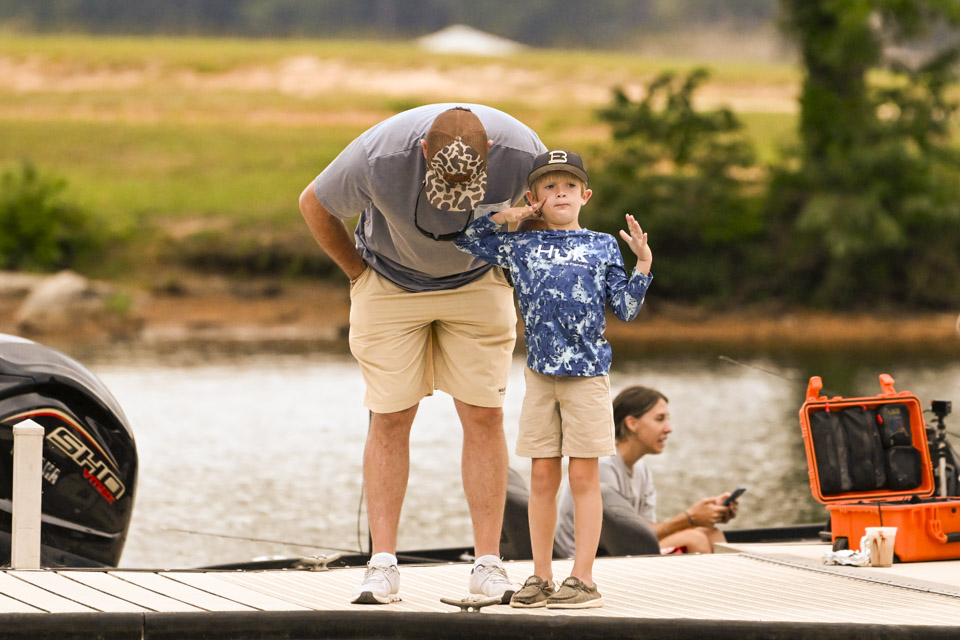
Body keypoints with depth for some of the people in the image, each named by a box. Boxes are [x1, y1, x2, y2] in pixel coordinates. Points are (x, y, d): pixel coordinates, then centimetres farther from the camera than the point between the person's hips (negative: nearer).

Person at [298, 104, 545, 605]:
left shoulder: (521, 151, -28)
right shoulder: (380, 156, -33)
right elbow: (314, 204, -12)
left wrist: (505, 272, 0)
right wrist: (359, 273, -3)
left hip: (478, 282, 1)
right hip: (391, 283, -1)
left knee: (484, 417, -7)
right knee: (391, 419, -7)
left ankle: (488, 563, -4)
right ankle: (382, 565, -5)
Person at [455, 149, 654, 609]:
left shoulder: (603, 247, 5)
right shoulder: (520, 247, 8)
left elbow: (625, 309, 4)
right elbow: (464, 239, 13)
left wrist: (643, 264, -7)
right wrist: (504, 217, 6)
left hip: (587, 371, -2)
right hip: (540, 373, 2)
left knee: (583, 475, -2)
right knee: (543, 476, 6)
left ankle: (583, 579, 0)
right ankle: (541, 577, 12)